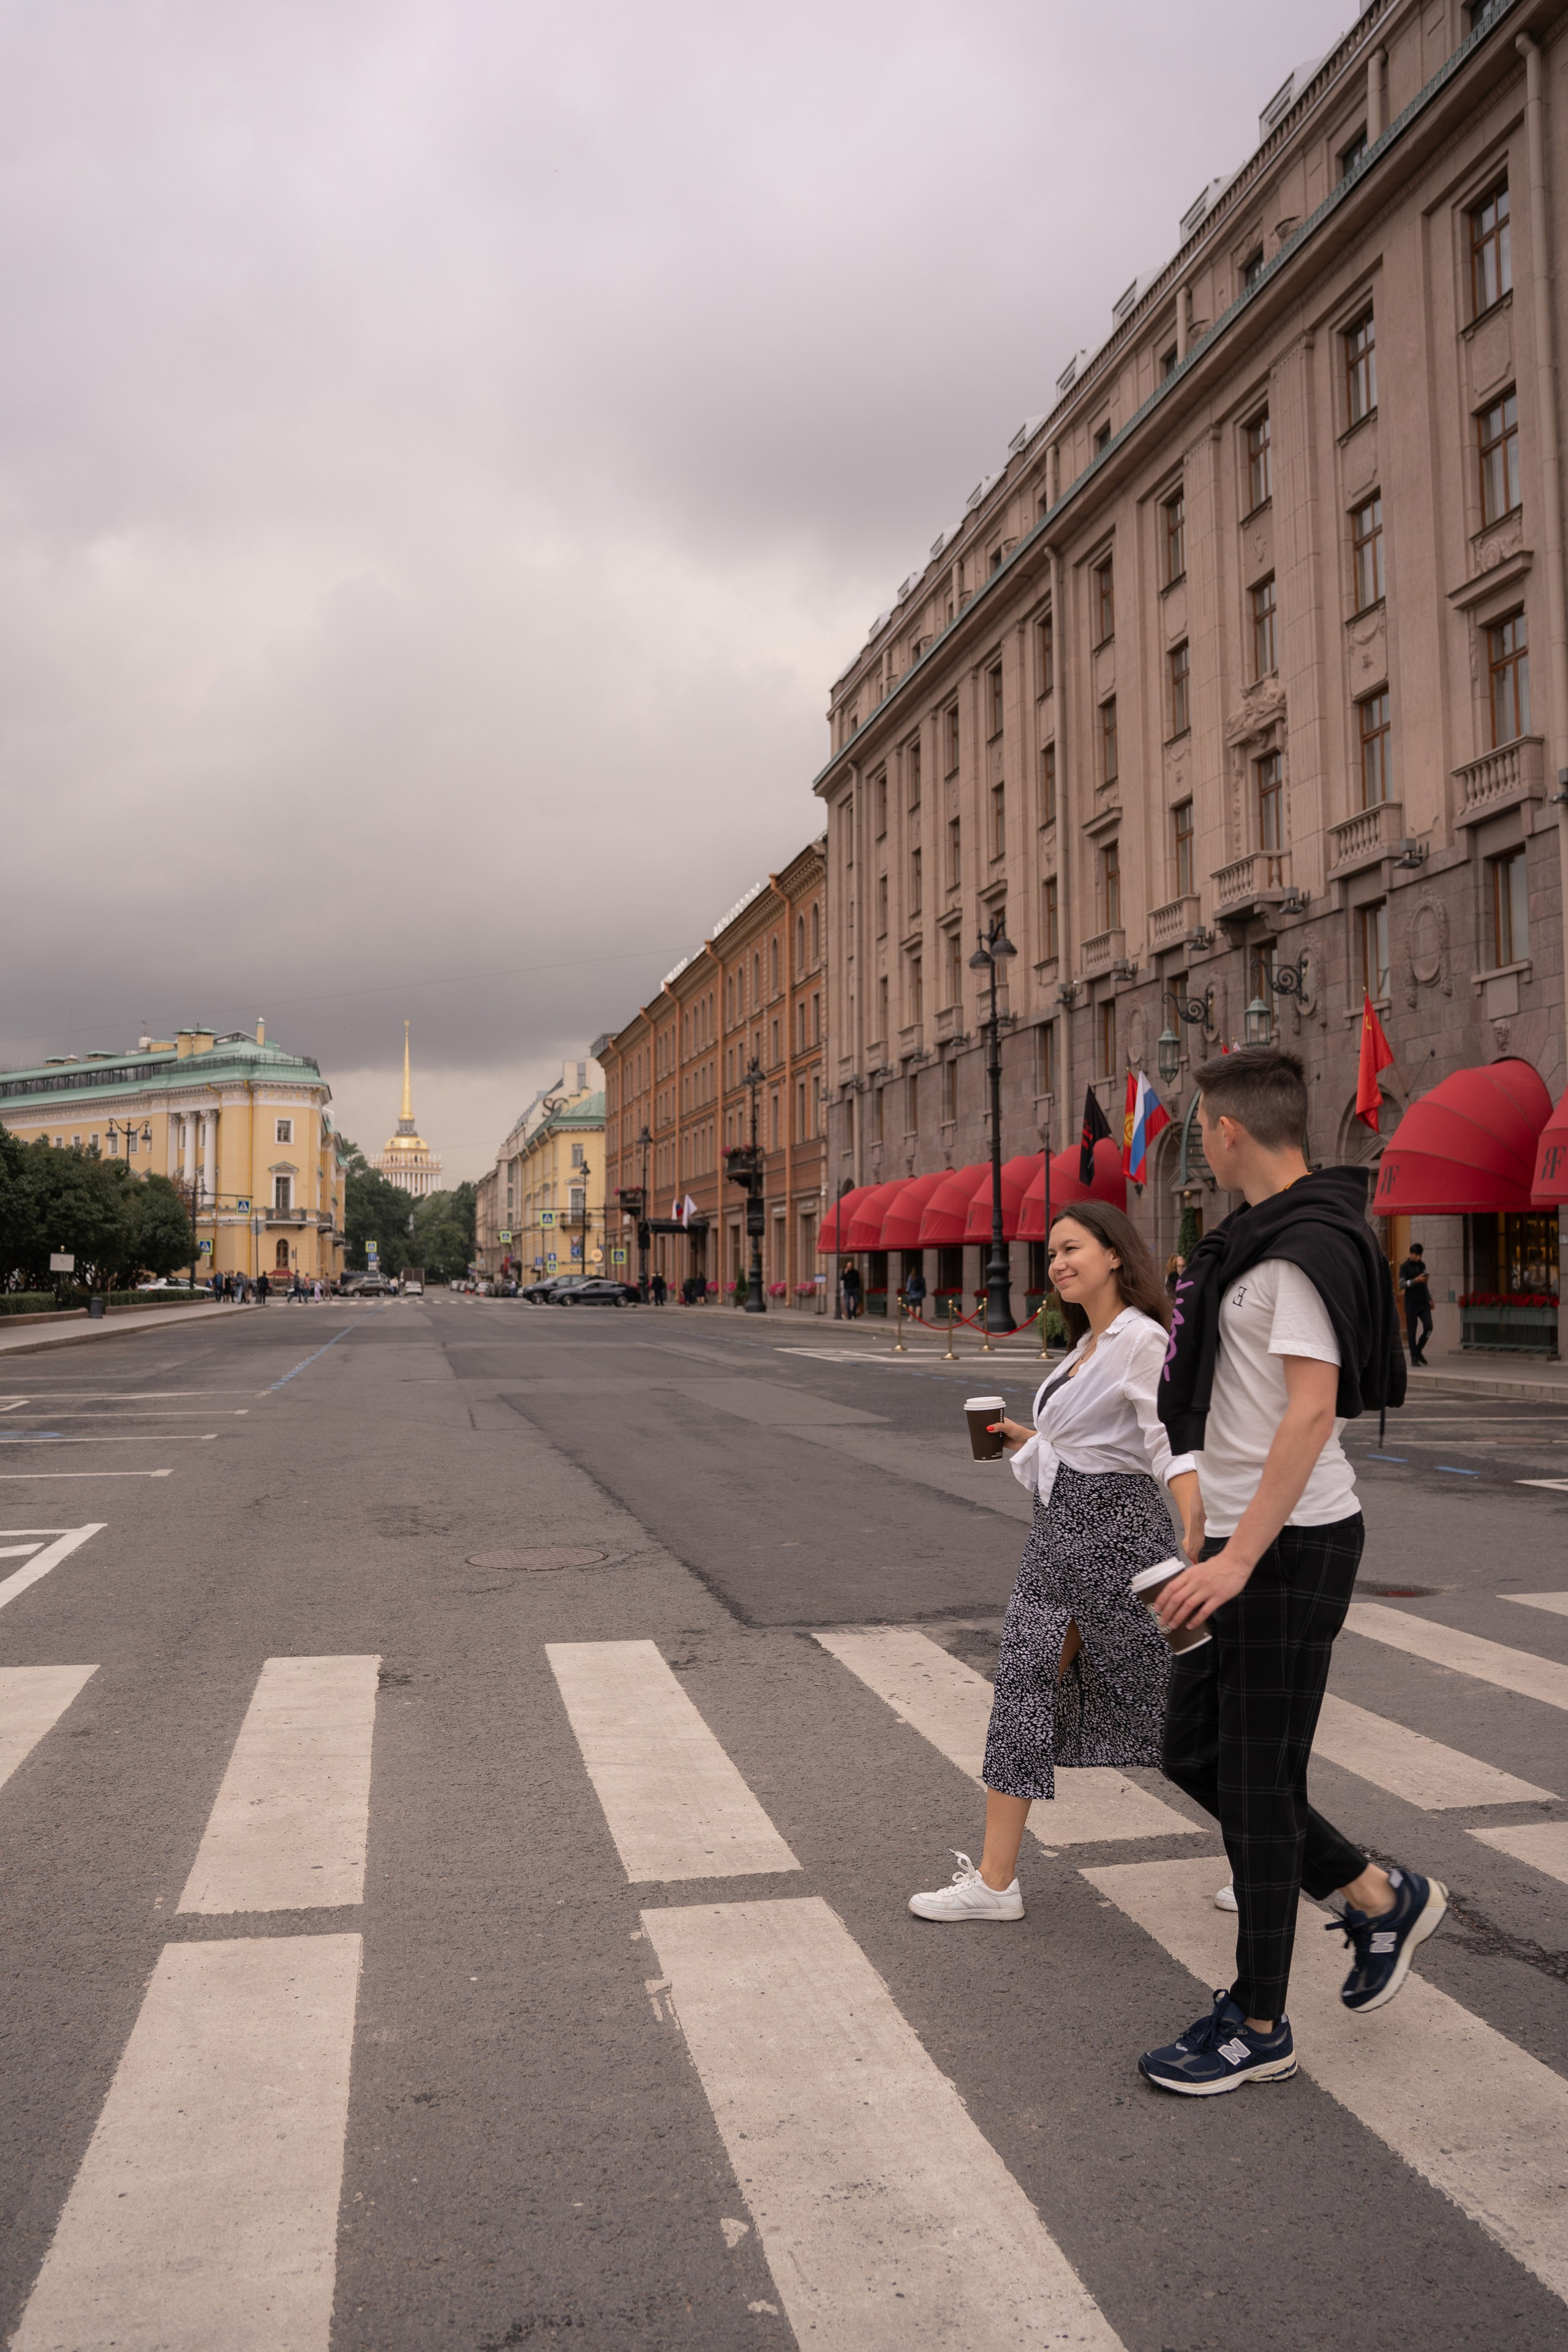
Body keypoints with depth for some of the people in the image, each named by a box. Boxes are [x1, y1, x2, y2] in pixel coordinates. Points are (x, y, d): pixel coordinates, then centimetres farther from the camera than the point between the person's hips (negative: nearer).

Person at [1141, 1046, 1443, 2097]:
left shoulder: (1305, 1248, -18)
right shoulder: (1259, 1234, 13)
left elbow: (1311, 1411, -26)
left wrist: (1239, 1560, -27)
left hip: (1289, 1548, -10)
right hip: (1246, 1541, 10)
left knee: (1258, 1783, 1)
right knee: (1194, 1751, 15)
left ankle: (1259, 2027, 17)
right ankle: (1380, 1897, 30)